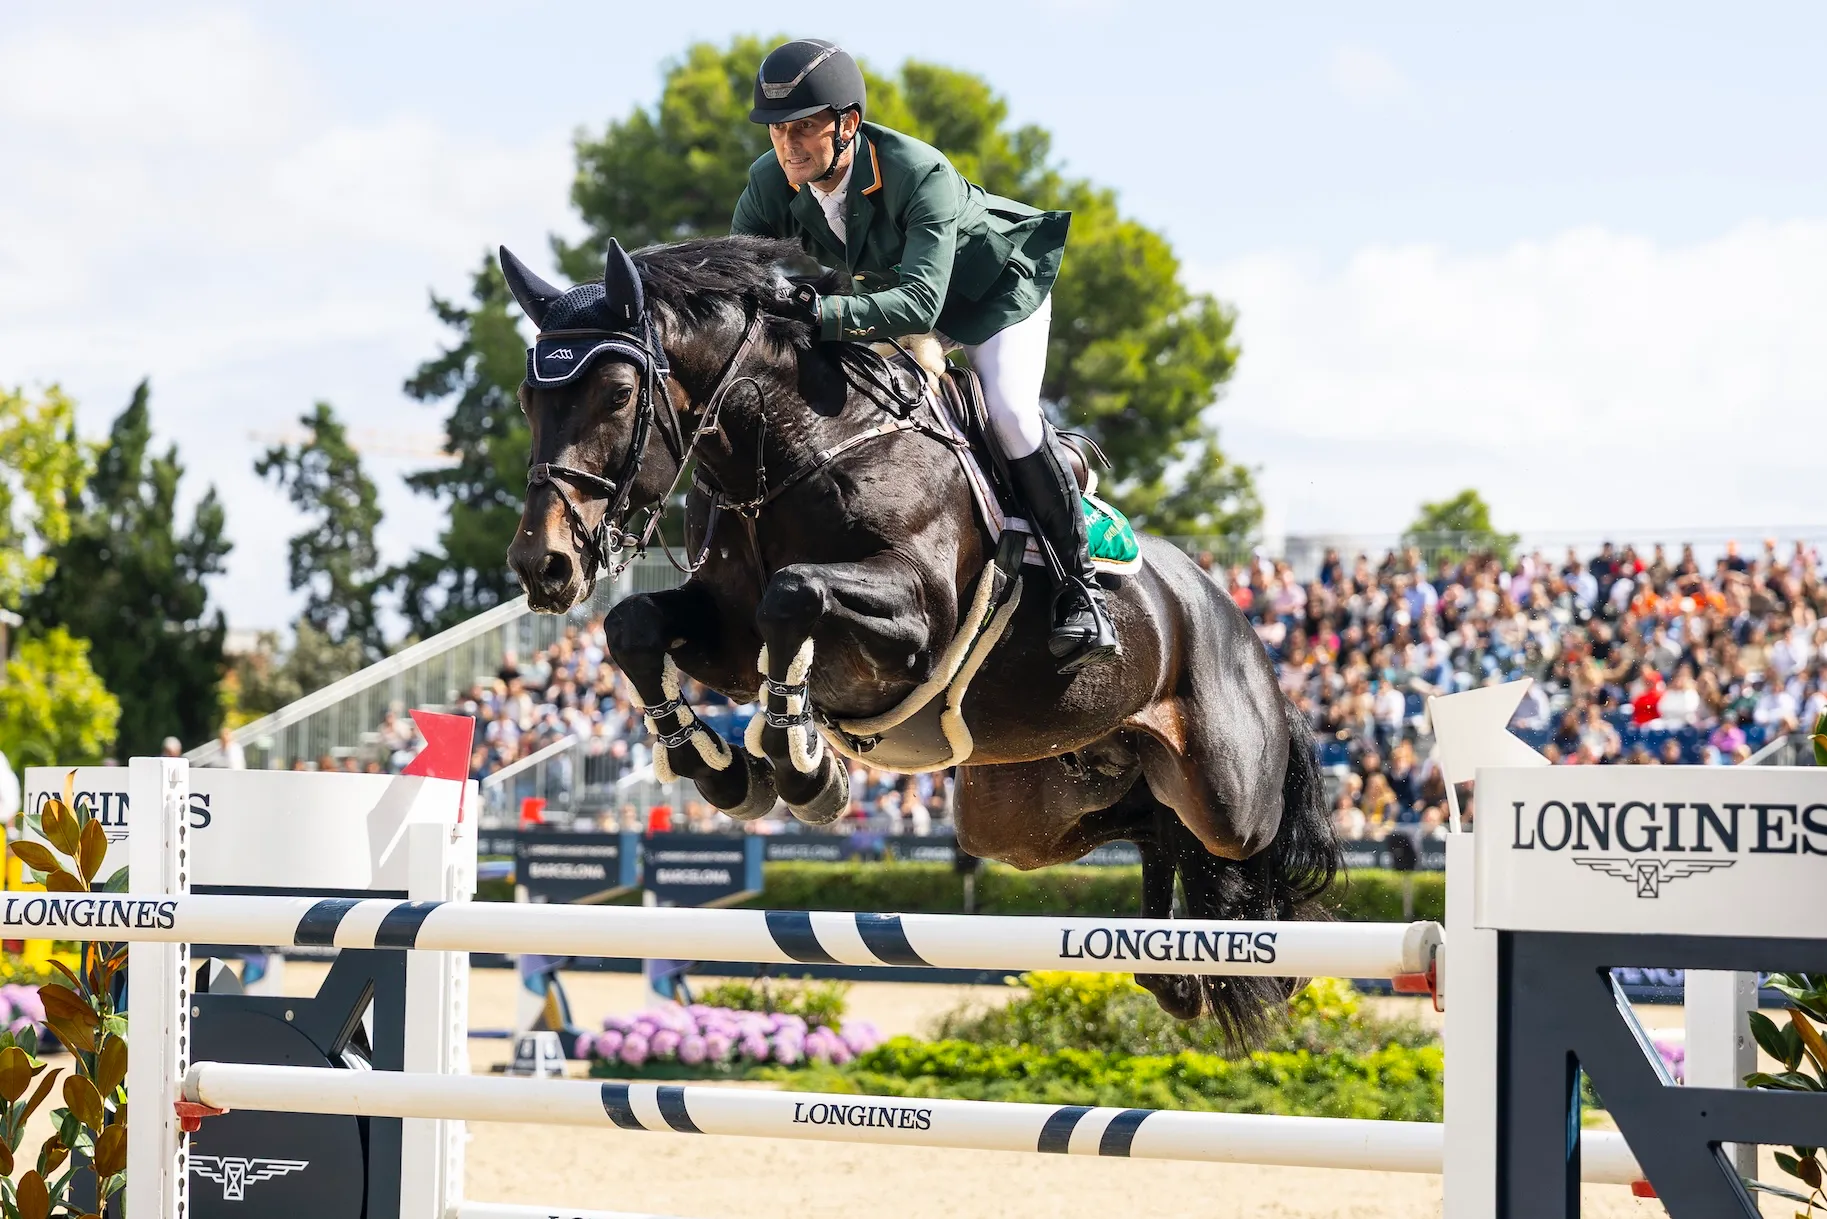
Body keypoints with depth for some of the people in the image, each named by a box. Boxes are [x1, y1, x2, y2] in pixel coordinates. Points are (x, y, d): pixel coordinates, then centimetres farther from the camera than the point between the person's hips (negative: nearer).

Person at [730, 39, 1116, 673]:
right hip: (883, 291, 7)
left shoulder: (922, 175, -41)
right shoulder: (769, 184, -24)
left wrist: (822, 313, -64)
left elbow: (920, 301, -49)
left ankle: (1079, 588, -13)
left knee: (1010, 412, -24)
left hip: (991, 286, -6)